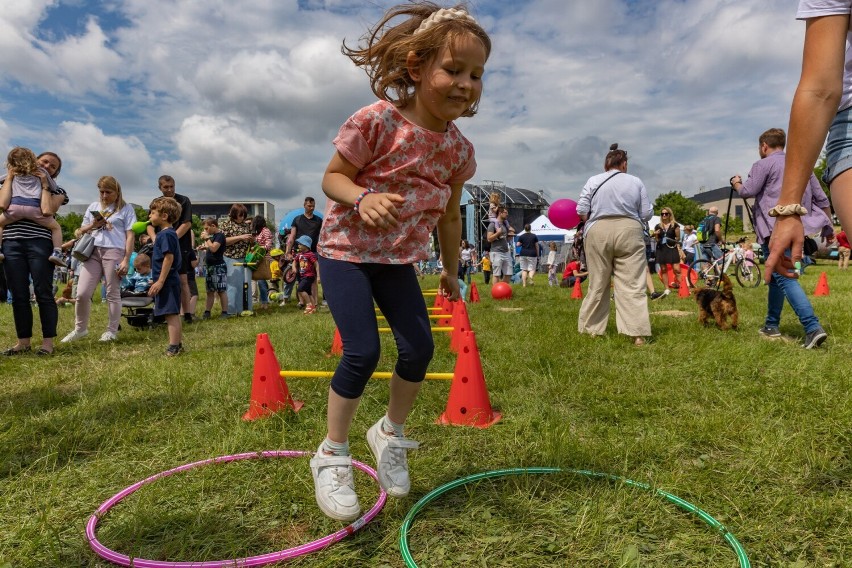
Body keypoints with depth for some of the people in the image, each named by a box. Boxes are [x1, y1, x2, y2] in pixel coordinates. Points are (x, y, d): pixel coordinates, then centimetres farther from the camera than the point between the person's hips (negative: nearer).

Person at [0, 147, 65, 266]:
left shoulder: (12, 173, 25)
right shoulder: (40, 172, 21)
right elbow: (53, 187, 24)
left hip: (15, 206, 1)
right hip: (35, 207, -1)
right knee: (56, 227, 14)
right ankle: (57, 252, -7)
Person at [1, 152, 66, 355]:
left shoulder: (57, 191, 14)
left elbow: (48, 210, -6)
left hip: (40, 243, -3)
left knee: (43, 293, -5)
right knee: (18, 295, 4)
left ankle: (48, 342, 0)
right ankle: (23, 341, 11)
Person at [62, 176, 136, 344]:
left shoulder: (126, 208, 7)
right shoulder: (93, 207, 19)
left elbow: (130, 236, 1)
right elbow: (81, 231, 23)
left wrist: (126, 260, -8)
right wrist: (93, 225, 0)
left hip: (114, 252, -4)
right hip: (93, 251, 4)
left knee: (112, 293, 1)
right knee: (82, 293, -2)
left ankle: (112, 331, 11)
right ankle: (80, 328, 14)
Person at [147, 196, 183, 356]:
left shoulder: (166, 234, -14)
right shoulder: (167, 233, 17)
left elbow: (169, 258, -21)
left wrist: (160, 281, -22)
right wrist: (159, 281, 23)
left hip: (167, 281, -11)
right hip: (169, 282, 11)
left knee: (171, 315, -9)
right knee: (173, 314, 15)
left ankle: (173, 348, -8)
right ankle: (178, 345, 22)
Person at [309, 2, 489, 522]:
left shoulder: (458, 148, -3)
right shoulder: (377, 122, -20)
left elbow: (450, 213, 10)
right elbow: (333, 177, -12)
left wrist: (451, 270, 18)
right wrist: (363, 198, -34)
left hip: (399, 258, 5)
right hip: (347, 249, -5)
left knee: (419, 348, -3)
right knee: (363, 351, -16)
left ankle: (391, 432, 25)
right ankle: (332, 455, 7)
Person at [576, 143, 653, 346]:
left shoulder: (593, 181, 7)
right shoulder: (636, 182, 9)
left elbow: (582, 211, 2)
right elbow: (647, 214, 7)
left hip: (598, 233, 1)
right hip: (629, 233, 0)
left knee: (597, 284, 10)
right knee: (632, 285, -1)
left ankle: (590, 328, 18)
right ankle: (637, 333, -6)